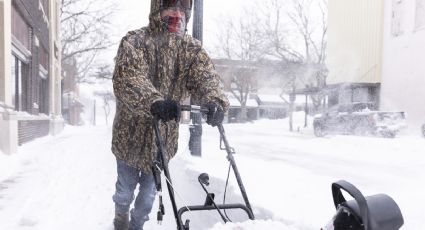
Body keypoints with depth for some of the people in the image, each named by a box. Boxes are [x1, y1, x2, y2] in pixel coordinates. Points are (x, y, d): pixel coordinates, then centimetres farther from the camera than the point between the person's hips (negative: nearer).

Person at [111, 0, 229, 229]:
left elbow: (205, 75, -17)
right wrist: (154, 102, -51)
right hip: (131, 134, -3)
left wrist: (215, 101, -40)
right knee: (126, 188, 16)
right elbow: (128, 78, -31)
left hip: (164, 137, 3)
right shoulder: (134, 41, -14)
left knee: (149, 190, 17)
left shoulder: (191, 48, -1)